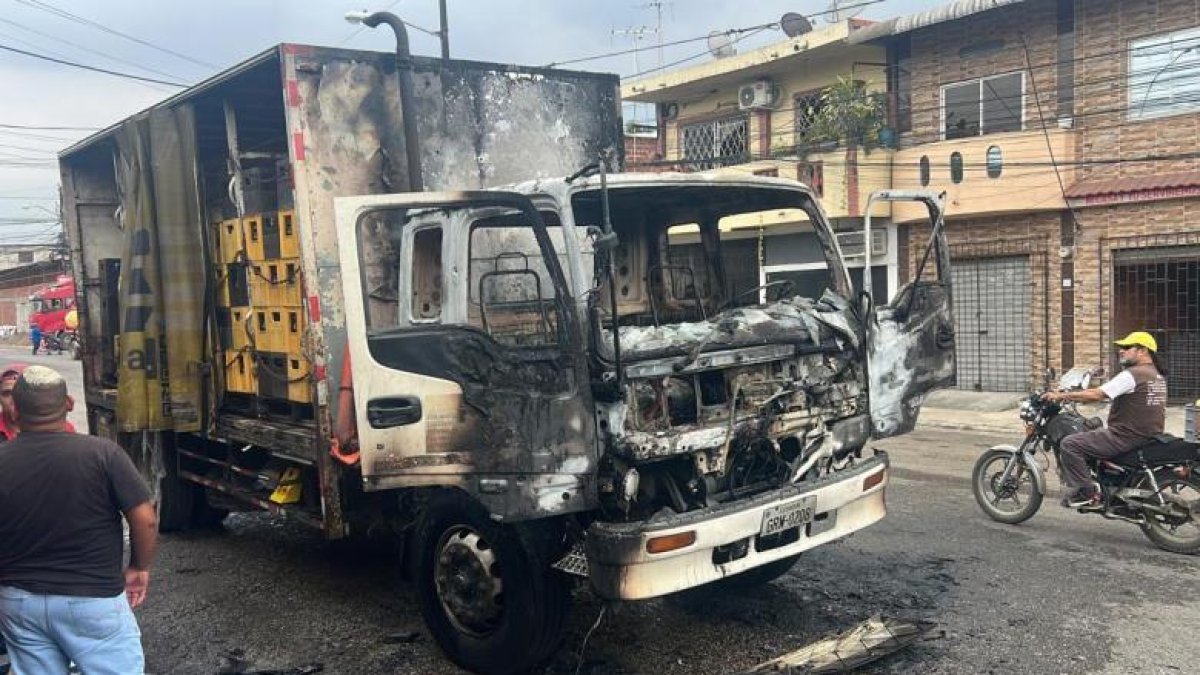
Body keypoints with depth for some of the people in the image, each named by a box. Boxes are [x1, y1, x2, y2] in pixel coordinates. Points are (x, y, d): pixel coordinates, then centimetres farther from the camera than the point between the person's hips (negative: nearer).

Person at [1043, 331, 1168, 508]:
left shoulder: (1132, 374, -17)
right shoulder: (1158, 375, 14)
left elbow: (1096, 395, -22)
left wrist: (1061, 396, -15)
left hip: (1128, 437, -10)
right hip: (1150, 435, 10)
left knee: (1070, 444, -10)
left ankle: (1086, 493, -10)